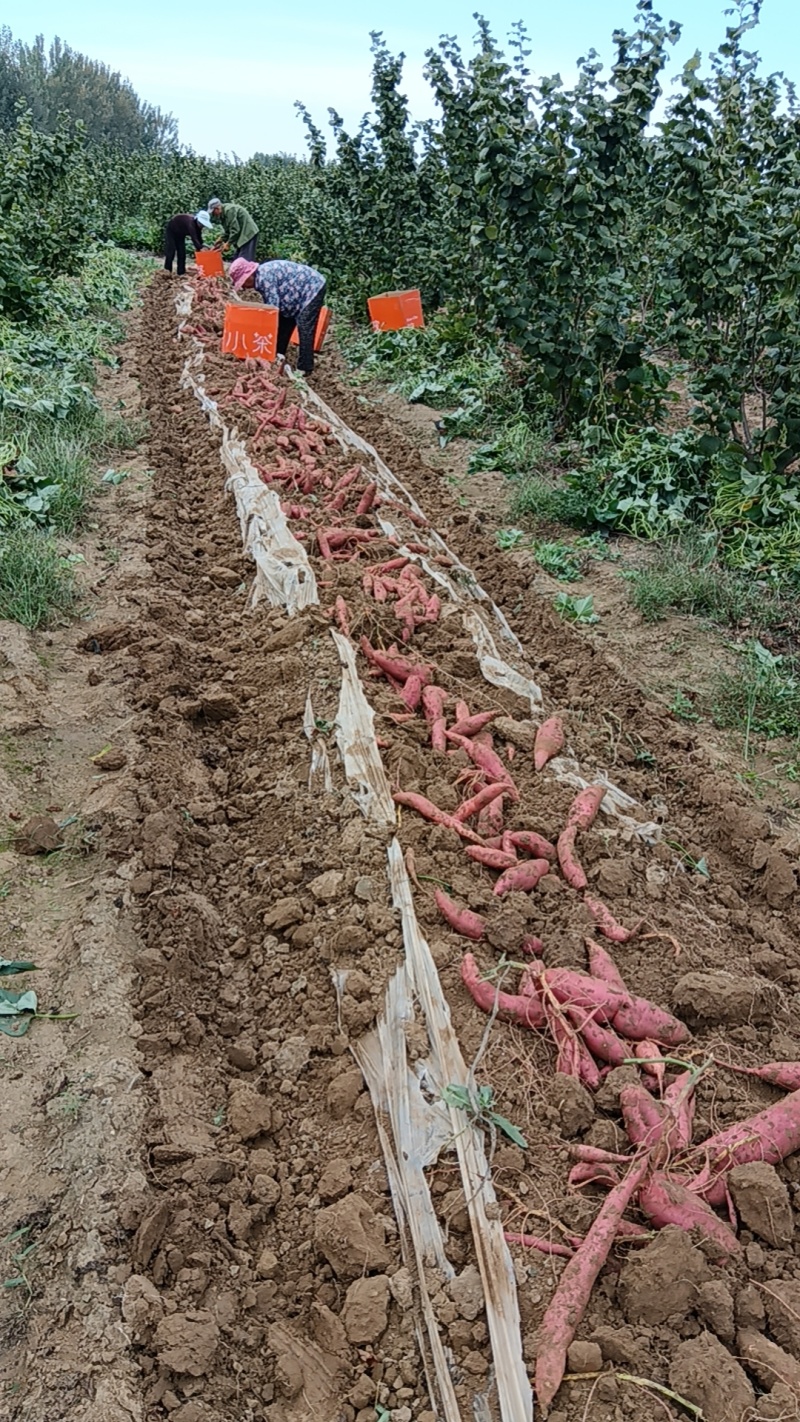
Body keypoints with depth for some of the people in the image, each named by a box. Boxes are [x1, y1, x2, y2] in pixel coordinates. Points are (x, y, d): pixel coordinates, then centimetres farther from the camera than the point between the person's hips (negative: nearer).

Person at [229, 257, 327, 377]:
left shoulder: (265, 277, -26)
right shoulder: (261, 276, 5)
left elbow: (273, 306, -27)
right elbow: (269, 305, 12)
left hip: (312, 288, -11)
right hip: (301, 292, 11)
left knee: (304, 329, -15)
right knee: (284, 324, 13)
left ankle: (304, 368, -13)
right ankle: (277, 356, 25)